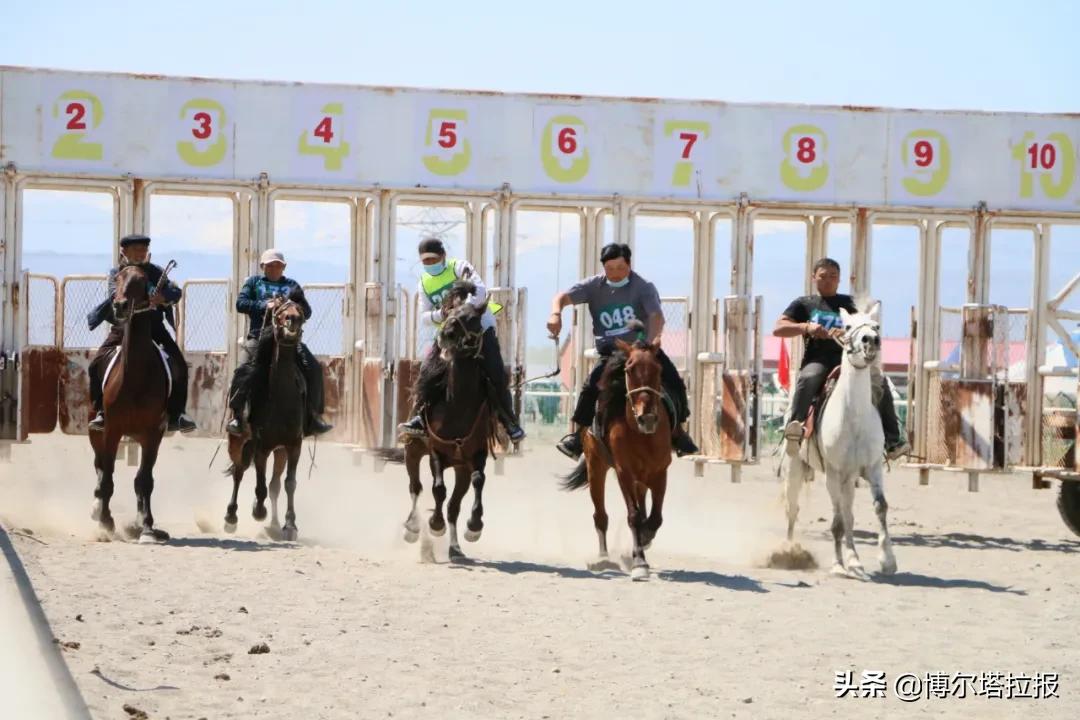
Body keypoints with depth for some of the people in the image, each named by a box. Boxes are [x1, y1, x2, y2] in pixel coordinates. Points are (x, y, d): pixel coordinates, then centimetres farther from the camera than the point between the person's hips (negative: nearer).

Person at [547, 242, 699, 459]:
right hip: (611, 350, 0)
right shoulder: (594, 286, -1)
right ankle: (579, 435, -11)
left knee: (674, 383, -14)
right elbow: (563, 297, -6)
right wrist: (556, 313, -31)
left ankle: (678, 431, 6)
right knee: (592, 386, -23)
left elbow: (657, 317, -22)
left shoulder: (643, 287, -8)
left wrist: (649, 344, -41)